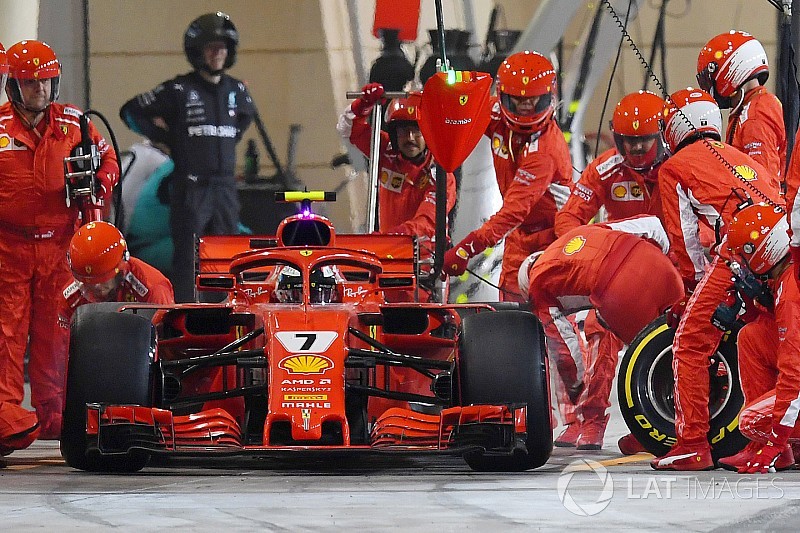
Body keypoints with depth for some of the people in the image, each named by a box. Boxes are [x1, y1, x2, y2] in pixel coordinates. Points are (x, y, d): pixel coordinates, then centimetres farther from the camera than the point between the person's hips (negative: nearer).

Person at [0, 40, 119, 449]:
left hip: (58, 243, 2)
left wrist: (98, 192, 2)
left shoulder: (73, 122, 6)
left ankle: (52, 416, 11)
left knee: (53, 334, 5)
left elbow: (107, 160, 18)